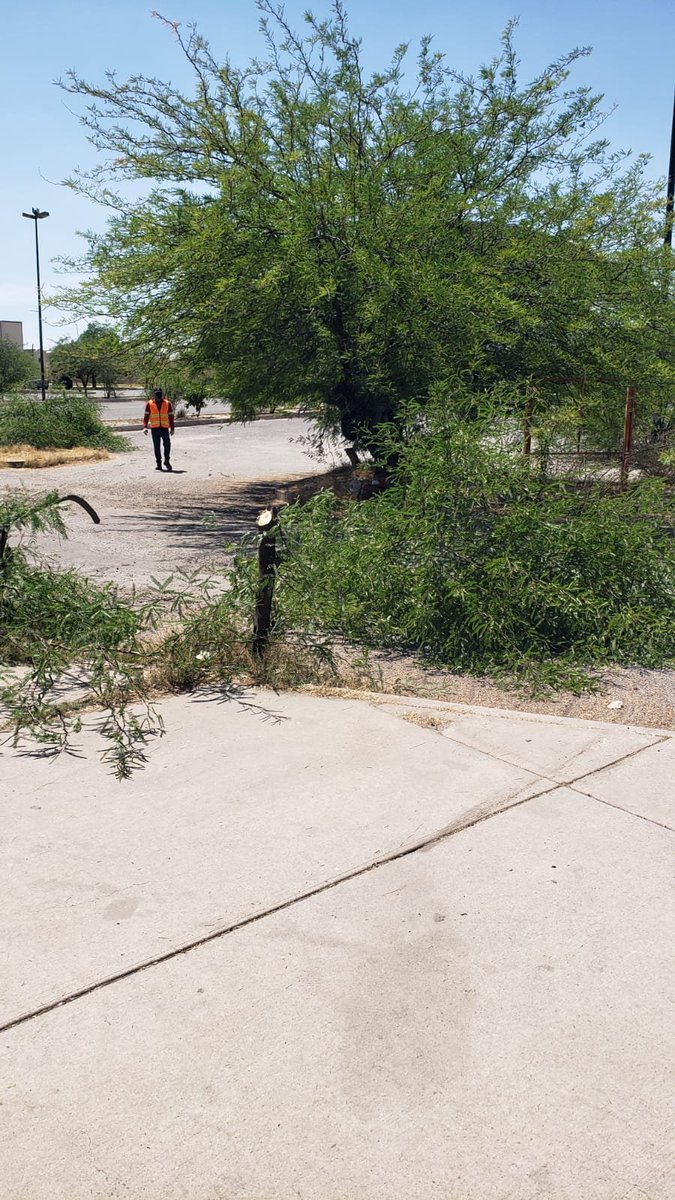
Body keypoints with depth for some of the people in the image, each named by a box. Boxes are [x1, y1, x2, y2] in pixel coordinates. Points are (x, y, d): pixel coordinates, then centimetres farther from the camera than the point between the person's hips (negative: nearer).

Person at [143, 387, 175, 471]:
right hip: (154, 428, 0)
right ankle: (158, 464, 11)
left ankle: (167, 461, 9)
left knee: (167, 445, -8)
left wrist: (172, 428, 7)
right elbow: (146, 416, 5)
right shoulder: (149, 404, 5)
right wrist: (145, 427, -6)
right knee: (156, 447, 4)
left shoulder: (167, 403, 7)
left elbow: (170, 417, 10)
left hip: (165, 428, 0)